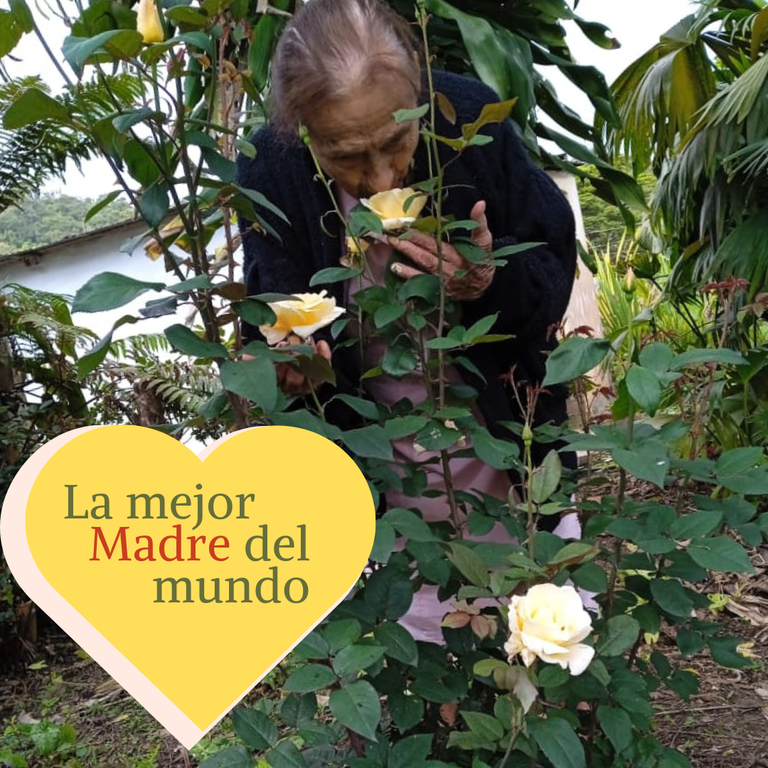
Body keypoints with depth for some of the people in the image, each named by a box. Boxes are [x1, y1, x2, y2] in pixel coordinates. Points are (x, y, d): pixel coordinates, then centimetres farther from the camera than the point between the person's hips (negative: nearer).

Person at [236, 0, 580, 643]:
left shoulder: (472, 117, -21)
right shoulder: (270, 170, -19)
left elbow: (555, 270, -10)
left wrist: (490, 286, -31)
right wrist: (287, 363, -34)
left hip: (503, 432, 1)